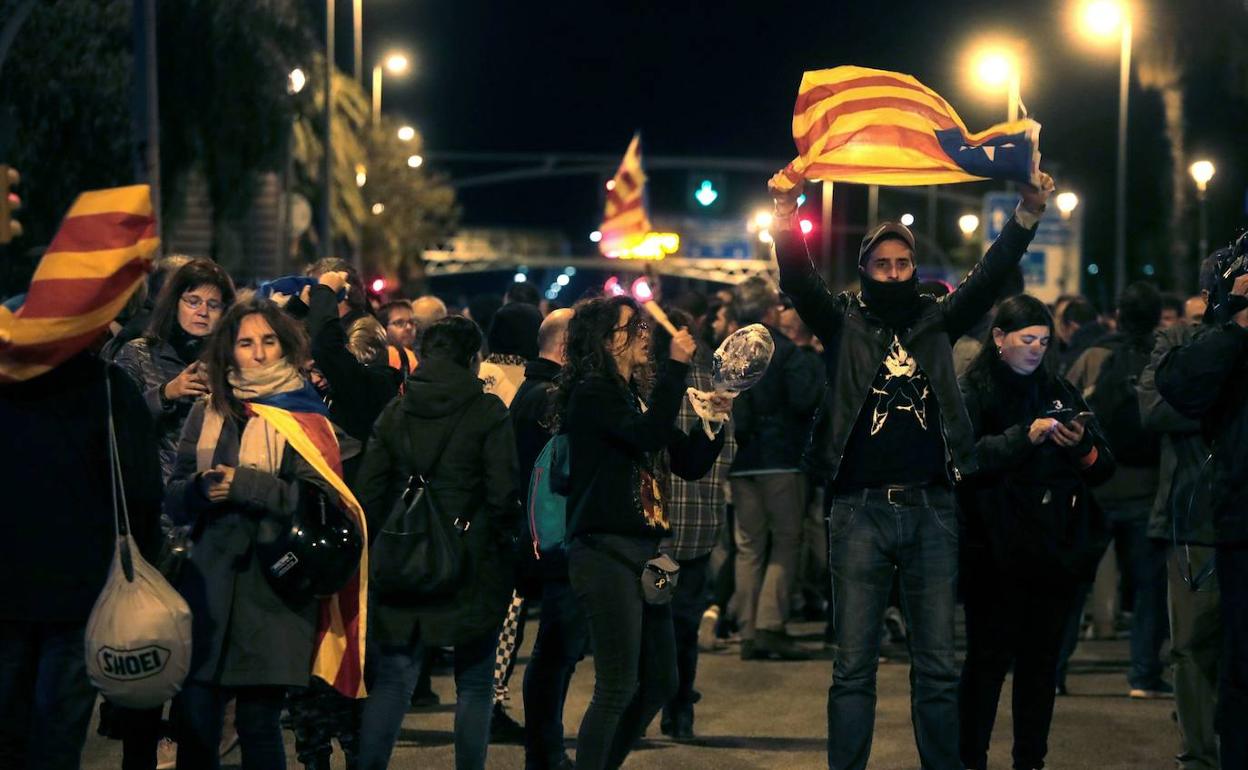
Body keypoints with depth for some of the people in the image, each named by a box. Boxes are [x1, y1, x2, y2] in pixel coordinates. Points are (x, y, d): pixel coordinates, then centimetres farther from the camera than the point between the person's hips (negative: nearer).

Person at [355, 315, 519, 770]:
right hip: (473, 569, -3)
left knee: (392, 680, 6)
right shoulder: (488, 413, -7)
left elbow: (369, 492, 5)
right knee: (474, 685, 7)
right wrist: (504, 546, 5)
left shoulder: (394, 413, 5)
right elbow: (503, 494, -10)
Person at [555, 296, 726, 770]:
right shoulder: (591, 394, -10)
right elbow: (650, 435, -26)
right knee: (618, 688, -8)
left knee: (659, 685, 13)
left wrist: (714, 416, 2)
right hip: (606, 553, -9)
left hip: (643, 552, 9)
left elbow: (691, 464, 17)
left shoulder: (635, 396, 16)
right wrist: (678, 367, -20)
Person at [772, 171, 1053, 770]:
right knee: (853, 665, 2)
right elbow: (799, 281, -8)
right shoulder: (843, 323, 6)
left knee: (938, 665, 6)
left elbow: (989, 275, 3)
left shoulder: (936, 322, 12)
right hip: (860, 510, -2)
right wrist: (787, 220, -26)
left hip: (931, 509, 2)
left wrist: (1028, 212, -12)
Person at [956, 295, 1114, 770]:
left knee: (1041, 660, 8)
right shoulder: (971, 392, -1)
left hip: (1054, 548, 5)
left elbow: (1104, 469, 12)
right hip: (996, 549, -5)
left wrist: (1083, 447, -8)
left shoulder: (1059, 392, 16)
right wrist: (1024, 437, -24)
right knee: (989, 656, -3)